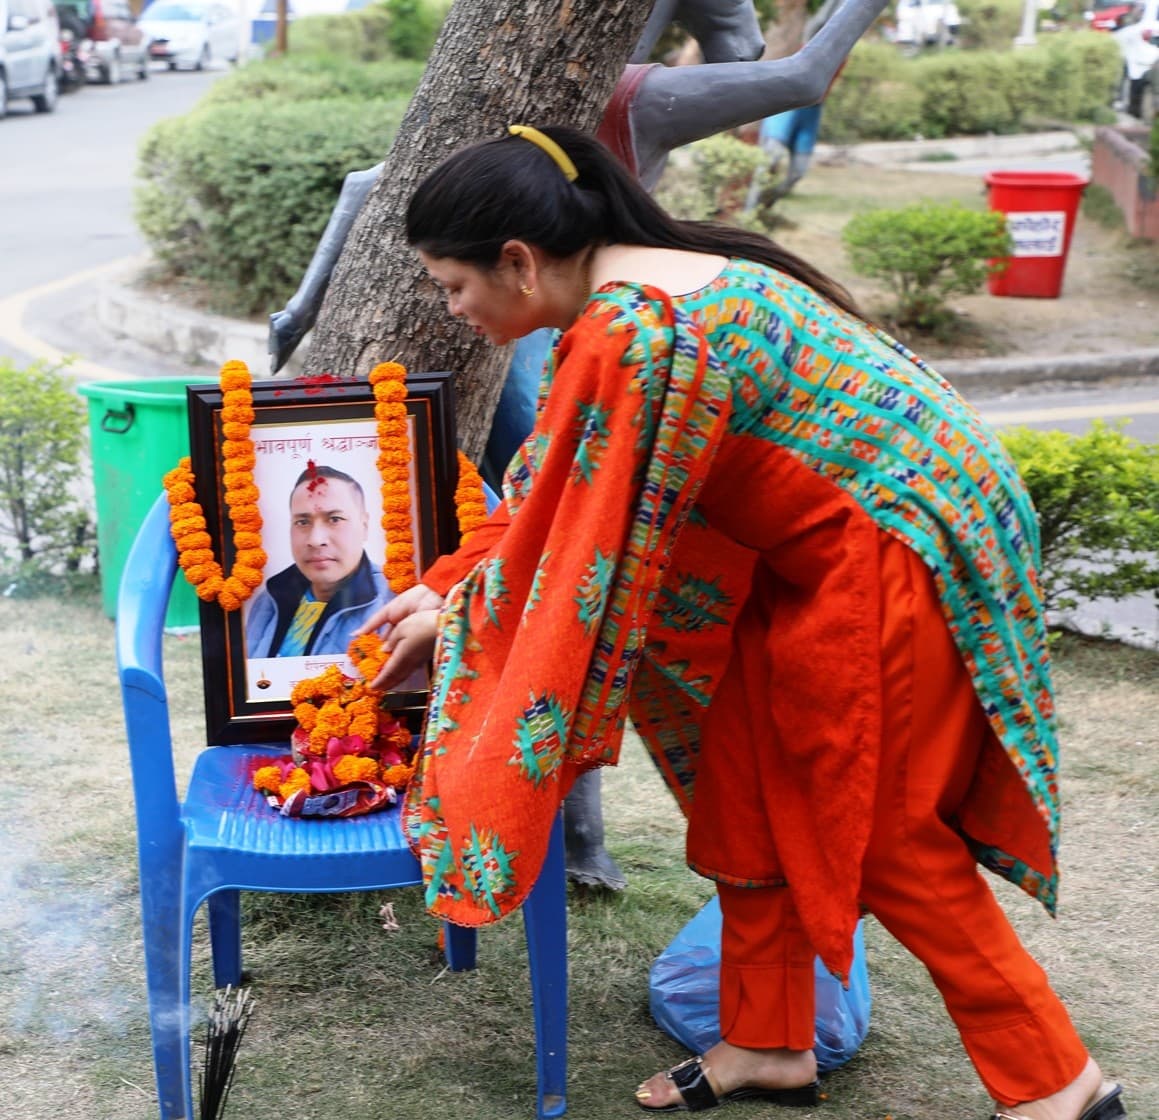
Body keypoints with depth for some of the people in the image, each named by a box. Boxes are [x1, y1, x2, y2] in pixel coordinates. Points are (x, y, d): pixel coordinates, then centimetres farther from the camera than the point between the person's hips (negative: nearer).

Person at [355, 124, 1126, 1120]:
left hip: (899, 548, -10)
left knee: (885, 832, 2)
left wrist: (461, 621, -2)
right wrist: (447, 592, 14)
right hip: (830, 554, 10)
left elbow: (587, 546, -17)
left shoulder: (626, 337, -26)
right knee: (747, 786, 13)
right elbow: (555, 498, 14)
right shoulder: (645, 285, 6)